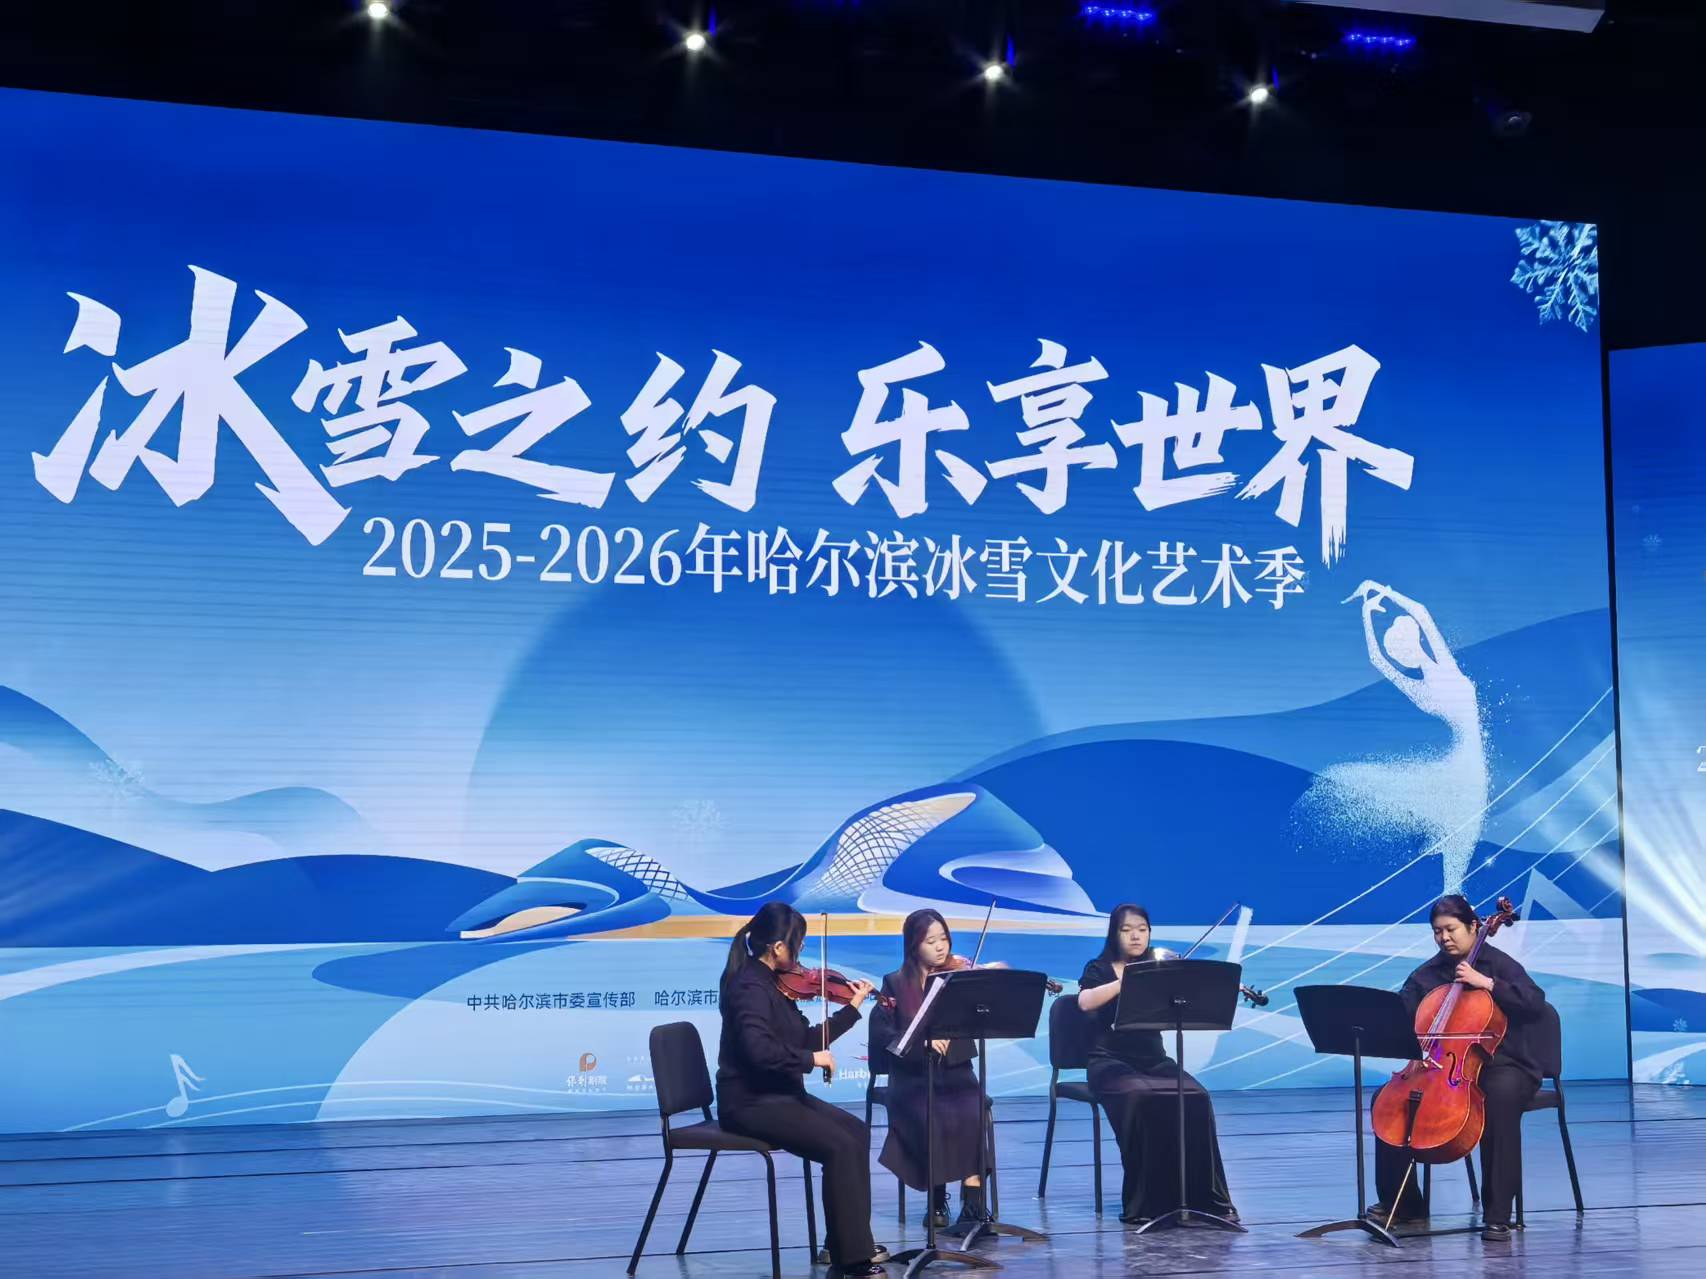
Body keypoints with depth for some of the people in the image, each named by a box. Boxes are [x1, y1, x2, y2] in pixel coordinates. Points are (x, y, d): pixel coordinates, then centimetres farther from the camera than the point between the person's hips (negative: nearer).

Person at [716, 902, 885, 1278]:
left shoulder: (772, 983, 11)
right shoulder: (751, 987, -18)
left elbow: (806, 1040, 15)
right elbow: (759, 1050, -32)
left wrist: (852, 1008, 15)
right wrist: (810, 1058, -20)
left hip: (778, 1095, 10)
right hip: (751, 1102, -10)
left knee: (857, 1131, 6)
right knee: (840, 1147, -19)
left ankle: (853, 1240, 9)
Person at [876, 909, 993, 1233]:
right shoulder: (896, 984, 7)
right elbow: (882, 1033, -5)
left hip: (955, 1072, 1)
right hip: (912, 1076, -1)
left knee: (971, 1113, -30)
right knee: (933, 1116, -30)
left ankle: (974, 1200, -26)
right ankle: (937, 1199, -11)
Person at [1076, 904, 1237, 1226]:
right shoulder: (1099, 970, 6)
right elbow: (1085, 1002, -17)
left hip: (1154, 1060, 3)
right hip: (1110, 1062, -3)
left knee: (1196, 1100, -26)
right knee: (1140, 1099, -35)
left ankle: (1204, 1199, -17)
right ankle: (1143, 1204, -25)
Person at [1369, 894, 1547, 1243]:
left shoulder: (1499, 964, -2)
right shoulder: (1427, 974, 11)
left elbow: (1536, 1003, -17)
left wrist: (1486, 983, -23)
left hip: (1501, 1064, -5)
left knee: (1499, 1101, -39)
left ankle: (1497, 1215, -32)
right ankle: (1403, 1203, -2)